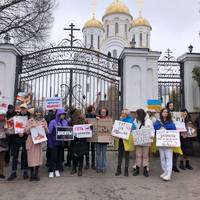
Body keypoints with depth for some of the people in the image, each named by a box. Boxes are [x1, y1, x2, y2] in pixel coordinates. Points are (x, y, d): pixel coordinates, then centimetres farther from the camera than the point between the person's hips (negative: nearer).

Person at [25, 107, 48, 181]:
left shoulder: (43, 121, 8)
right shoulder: (31, 120, 4)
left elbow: (47, 131, 7)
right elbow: (26, 130, 0)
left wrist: (44, 127, -12)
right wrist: (31, 127, -16)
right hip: (31, 141, -1)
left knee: (38, 157, 2)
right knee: (31, 157, -1)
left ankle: (36, 174, 13)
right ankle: (32, 174, 11)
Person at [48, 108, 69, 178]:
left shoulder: (65, 122, 5)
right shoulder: (53, 122, -8)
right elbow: (49, 133, -8)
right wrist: (50, 143, -12)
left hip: (62, 142, 4)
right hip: (55, 142, -4)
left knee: (60, 156, 10)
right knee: (53, 157, -1)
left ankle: (57, 170, 24)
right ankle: (51, 171, 12)